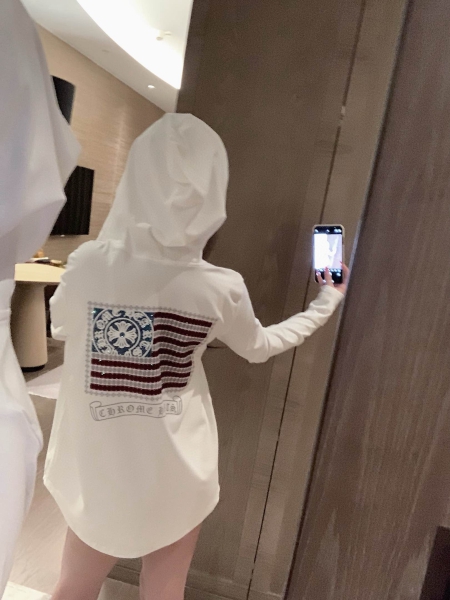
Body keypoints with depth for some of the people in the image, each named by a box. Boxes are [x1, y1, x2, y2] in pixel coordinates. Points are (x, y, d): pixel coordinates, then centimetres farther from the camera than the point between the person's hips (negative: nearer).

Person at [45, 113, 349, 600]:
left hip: (99, 469, 1)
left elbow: (61, 328, 4)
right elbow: (260, 347, 3)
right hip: (177, 477, 0)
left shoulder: (89, 264, -18)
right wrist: (325, 304, 17)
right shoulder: (220, 288, -18)